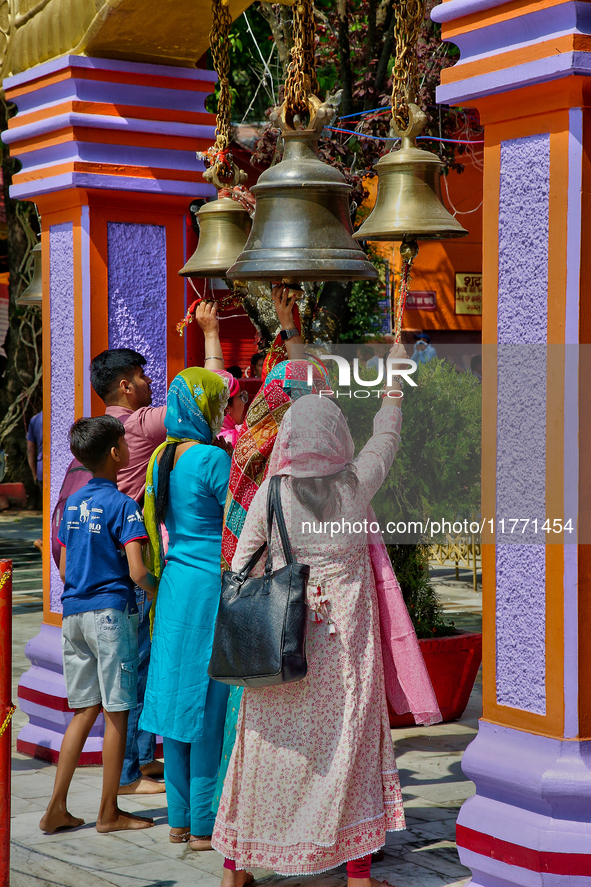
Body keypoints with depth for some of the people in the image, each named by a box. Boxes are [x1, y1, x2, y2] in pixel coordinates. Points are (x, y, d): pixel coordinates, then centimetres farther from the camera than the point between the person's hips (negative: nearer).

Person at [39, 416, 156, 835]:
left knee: (84, 711, 12)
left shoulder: (73, 503, 10)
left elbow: (65, 568, 15)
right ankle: (109, 812, 7)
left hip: (73, 612, 7)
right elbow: (137, 571, -18)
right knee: (115, 713, 2)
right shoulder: (122, 505, -11)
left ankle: (57, 808, 9)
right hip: (112, 612, -7)